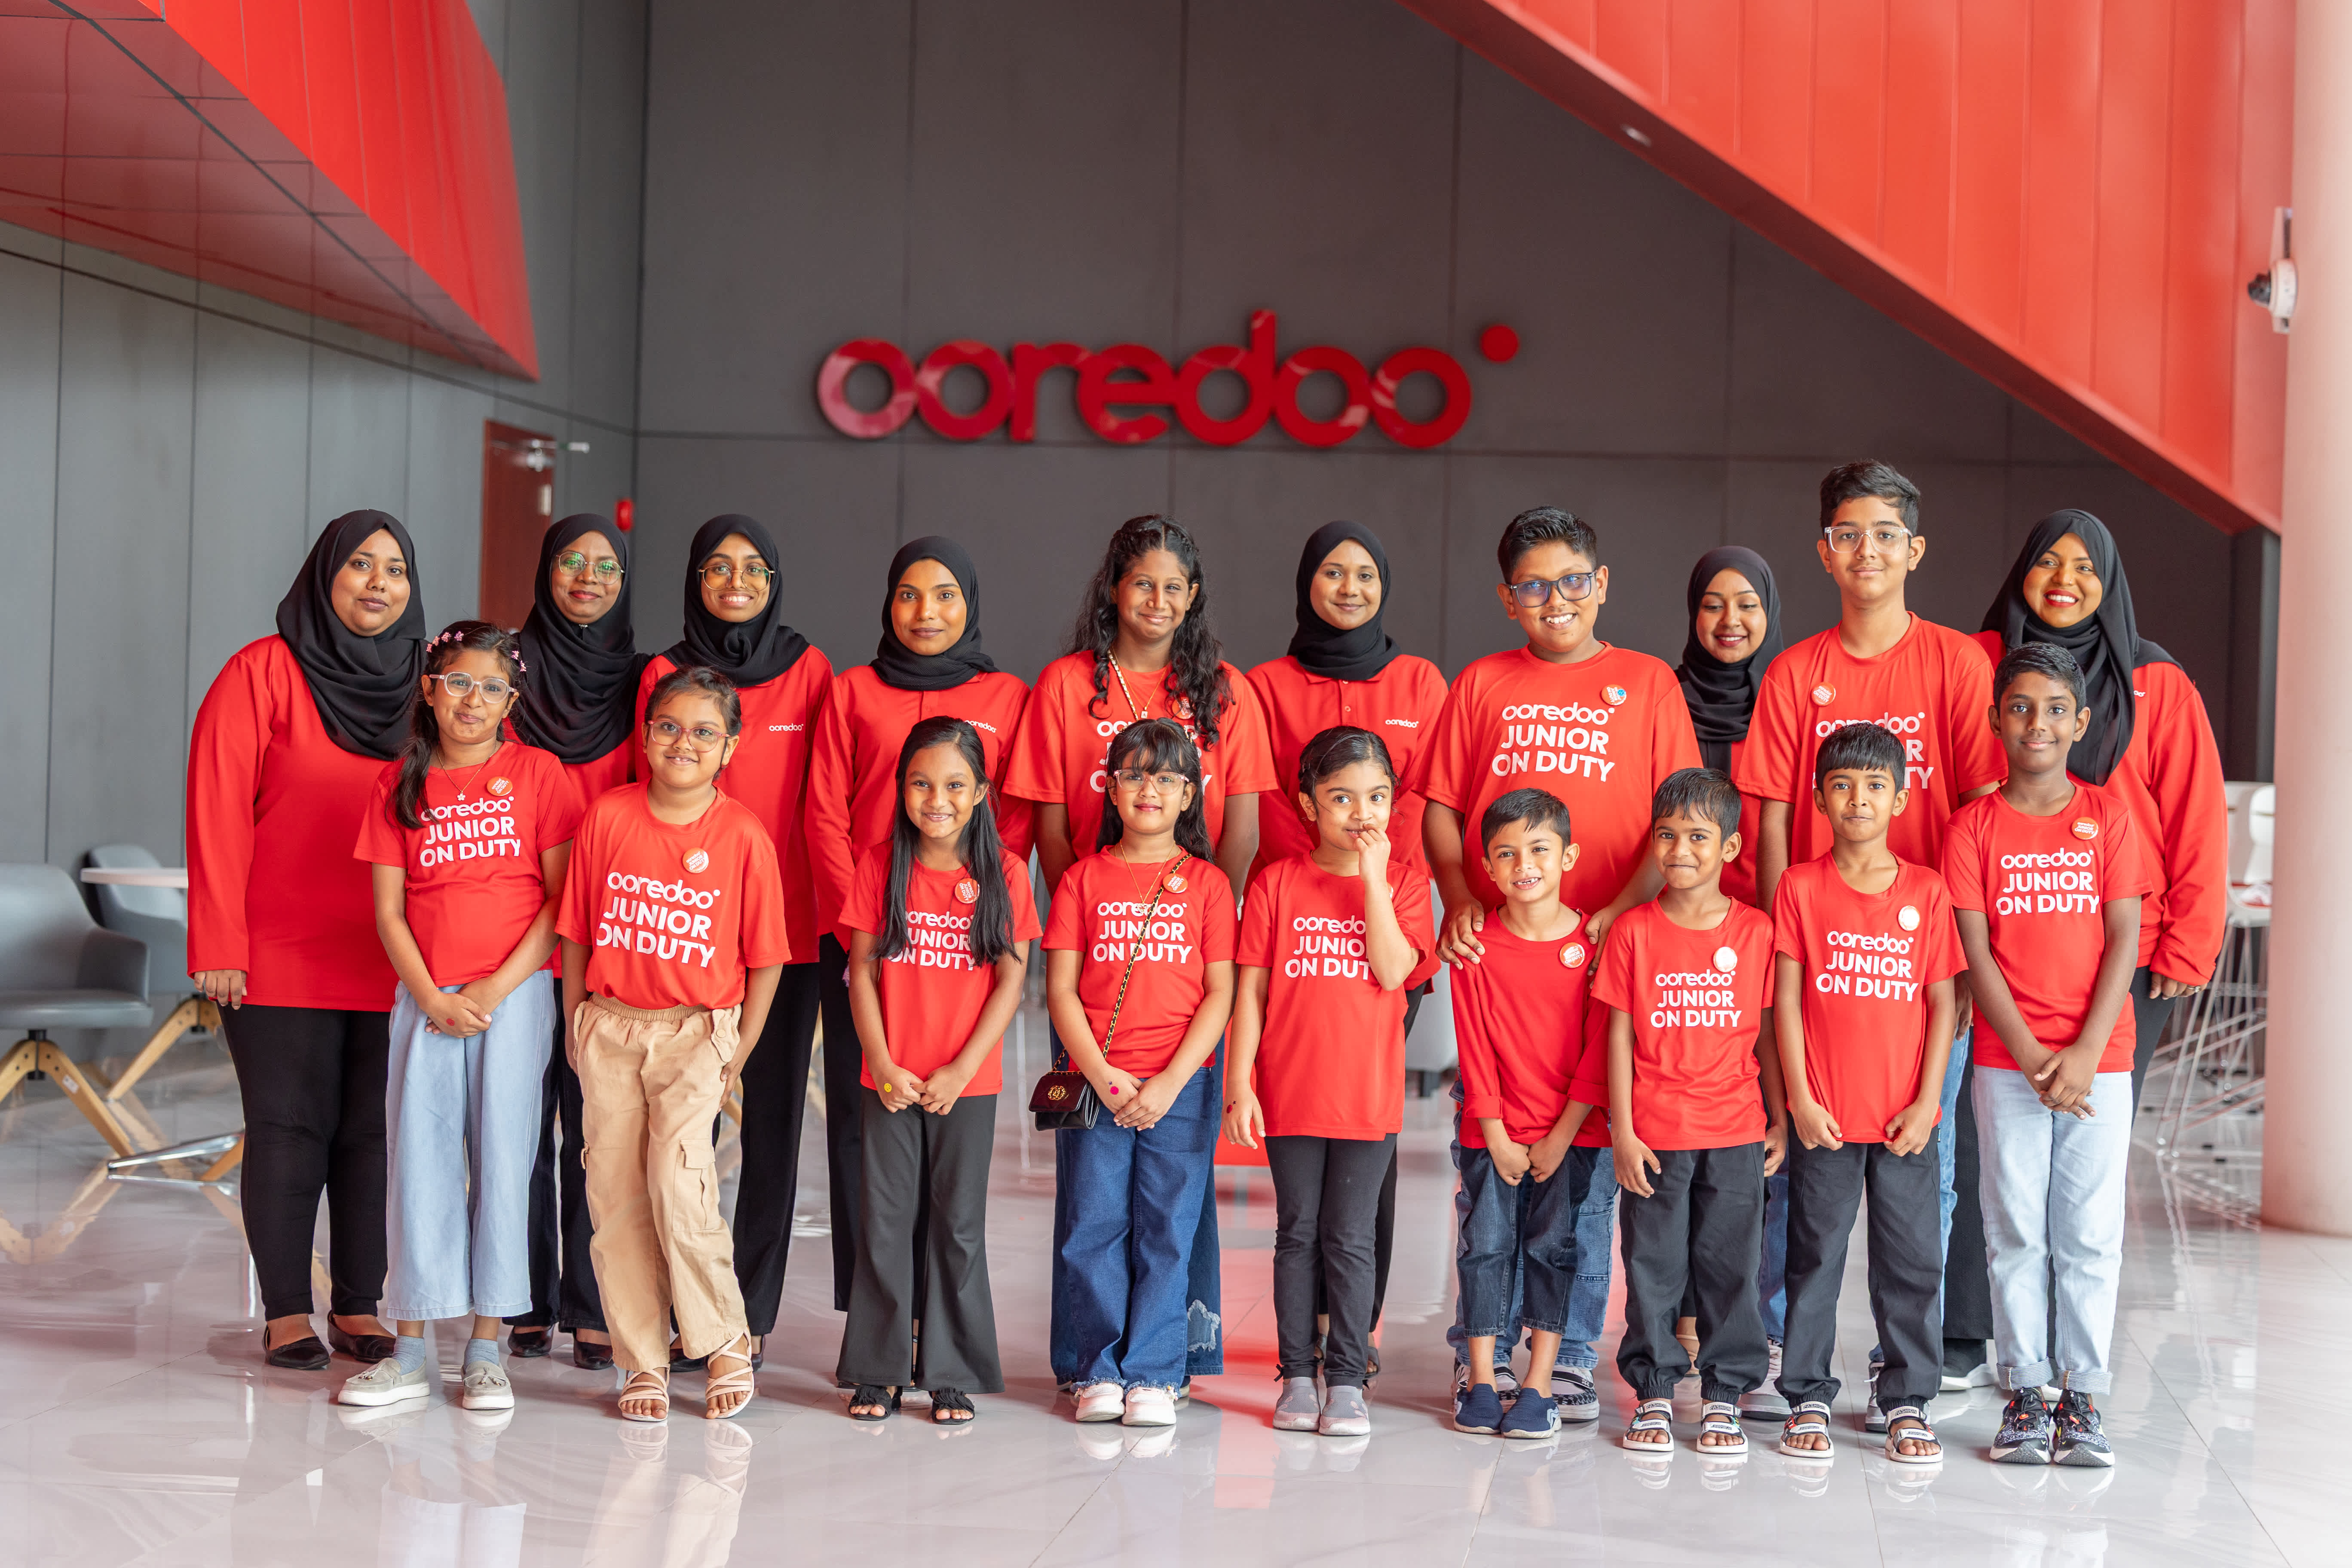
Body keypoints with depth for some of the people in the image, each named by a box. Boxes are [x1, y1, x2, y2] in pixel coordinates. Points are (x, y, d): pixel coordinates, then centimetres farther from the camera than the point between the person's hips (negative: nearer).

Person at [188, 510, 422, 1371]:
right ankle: (286, 1314, 9)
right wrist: (220, 945, -10)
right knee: (289, 1130, 0)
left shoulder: (423, 685, 11)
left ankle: (359, 1307, 13)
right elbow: (218, 816, -5)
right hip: (281, 958, -3)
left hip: (395, 965, 3)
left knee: (375, 1131, 3)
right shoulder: (262, 674, -2)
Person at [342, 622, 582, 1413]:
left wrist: (498, 986, -9)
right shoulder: (400, 783, 8)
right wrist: (431, 997, -7)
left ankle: (487, 1349, 6)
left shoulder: (537, 772, 2)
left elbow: (562, 896, -2)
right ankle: (411, 1349, 9)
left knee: (501, 1161, -1)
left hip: (516, 994, -2)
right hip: (426, 999, 2)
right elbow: (389, 910, 6)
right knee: (420, 1162, 1)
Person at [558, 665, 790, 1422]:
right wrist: (576, 1029, 8)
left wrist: (738, 1055, 0)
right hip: (610, 1026, 3)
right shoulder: (607, 817, 0)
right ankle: (643, 1361, 14)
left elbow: (765, 959, 1)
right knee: (614, 1194, 2)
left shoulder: (743, 835, -5)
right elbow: (577, 933, 8)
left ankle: (725, 1344, 3)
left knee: (679, 1184, -17)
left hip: (697, 1029, -3)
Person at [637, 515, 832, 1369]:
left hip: (784, 928, 0)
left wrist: (833, 910, 0)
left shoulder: (809, 672, 5)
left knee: (772, 1116, 3)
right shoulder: (665, 675, 6)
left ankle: (750, 1314, 10)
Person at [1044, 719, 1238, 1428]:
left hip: (1181, 1084, -1)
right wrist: (1102, 1075, -8)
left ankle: (1153, 1375, 8)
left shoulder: (1206, 883, 5)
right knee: (1094, 1226, 1)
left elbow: (1219, 996, 1)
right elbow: (1061, 989, 3)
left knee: (1166, 1229, 0)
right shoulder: (1084, 878, 8)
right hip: (1094, 1083, 1)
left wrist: (1170, 1084, -9)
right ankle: (1100, 1370, 11)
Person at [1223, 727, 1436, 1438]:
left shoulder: (1404, 882, 3)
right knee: (1297, 1234, 8)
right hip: (1289, 1092, 1)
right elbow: (1251, 988, 1)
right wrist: (1238, 1083, -5)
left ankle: (1347, 1380, 11)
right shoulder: (1276, 883, 1)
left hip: (1369, 1093, 0)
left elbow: (1393, 970, -13)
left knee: (1349, 1239, 3)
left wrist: (1373, 877, -14)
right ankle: (1298, 1377, 17)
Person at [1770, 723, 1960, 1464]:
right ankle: (1808, 1397, 17)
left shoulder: (1927, 890, 2)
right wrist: (1799, 1098, -7)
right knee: (1815, 1255, 7)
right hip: (1824, 1115, -1)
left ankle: (1907, 1402, 17)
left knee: (1912, 1258, 6)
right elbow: (1786, 1001, -1)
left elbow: (1942, 1002, 2)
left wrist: (1927, 1103, -4)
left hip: (1905, 1117, 1)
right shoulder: (1800, 887, -1)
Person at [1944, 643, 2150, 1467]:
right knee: (2016, 1232, 4)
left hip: (2099, 1061, 0)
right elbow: (1975, 955, -3)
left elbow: (2124, 941, -1)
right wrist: (2030, 1055, -12)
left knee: (2091, 1235, 2)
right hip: (2007, 1061, 0)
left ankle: (2082, 1398, 11)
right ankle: (2025, 1394, 12)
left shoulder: (2109, 817, 3)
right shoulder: (1974, 826, 2)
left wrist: (2085, 1052, -11)